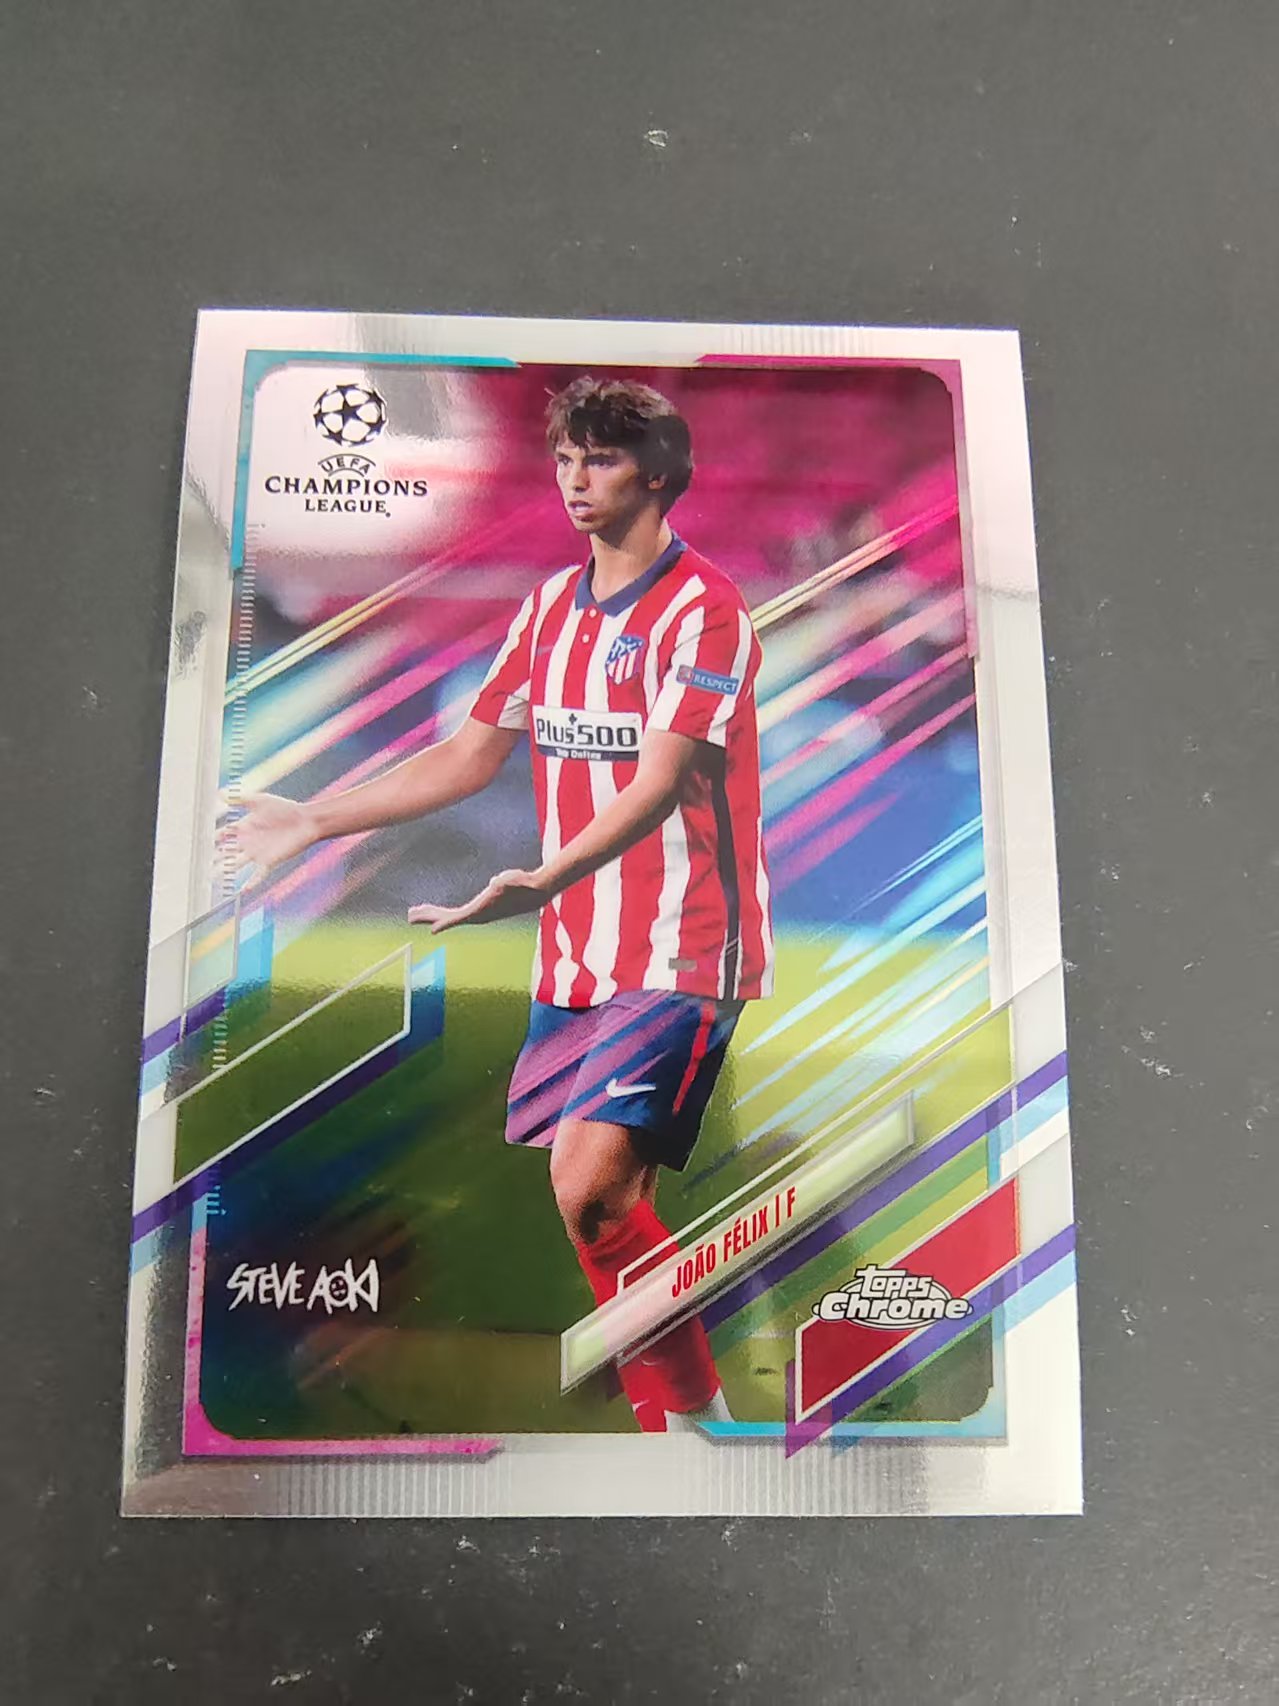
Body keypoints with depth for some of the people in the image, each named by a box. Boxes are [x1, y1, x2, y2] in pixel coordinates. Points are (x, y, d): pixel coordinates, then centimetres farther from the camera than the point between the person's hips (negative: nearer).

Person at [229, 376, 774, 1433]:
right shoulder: (551, 606, 14)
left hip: (679, 954, -7)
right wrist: (314, 821, 17)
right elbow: (475, 754, 18)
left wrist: (541, 884, -36)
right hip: (576, 952, 7)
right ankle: (672, 1407, 27)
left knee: (589, 1182, -17)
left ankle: (696, 1411, 5)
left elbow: (657, 785, -21)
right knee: (608, 1203, 9)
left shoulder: (701, 609, -8)